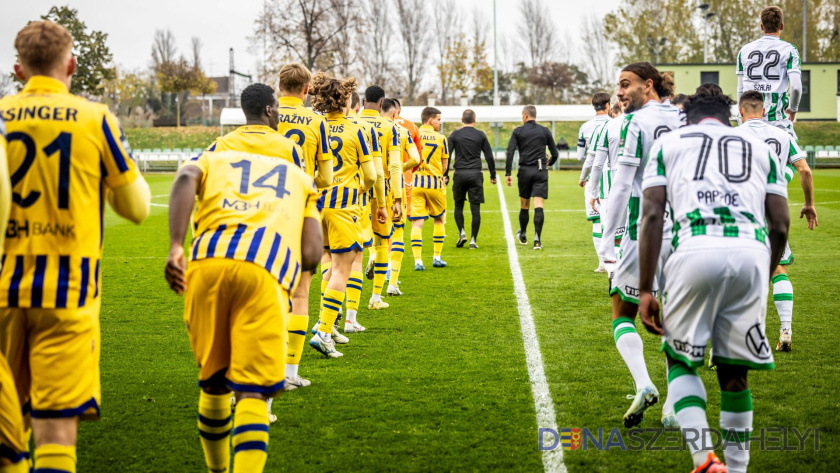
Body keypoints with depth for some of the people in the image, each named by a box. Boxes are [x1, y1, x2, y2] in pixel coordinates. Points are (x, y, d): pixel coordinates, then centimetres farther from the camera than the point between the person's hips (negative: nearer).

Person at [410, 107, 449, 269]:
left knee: (417, 223, -1)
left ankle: (418, 261, -7)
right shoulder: (441, 138, -1)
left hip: (415, 184, 1)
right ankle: (437, 257, 19)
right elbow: (444, 166, 4)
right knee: (439, 219, 17)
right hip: (435, 183, -1)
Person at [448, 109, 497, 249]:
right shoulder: (480, 135, 4)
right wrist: (493, 175, 14)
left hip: (459, 174, 0)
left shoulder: (455, 135, 3)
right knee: (475, 208, 2)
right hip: (475, 174, 0)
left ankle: (461, 232, -2)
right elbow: (489, 156, 5)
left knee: (458, 206, 16)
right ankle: (473, 240, -1)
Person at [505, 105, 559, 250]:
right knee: (539, 206, -7)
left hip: (525, 171, 0)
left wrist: (507, 174, -8)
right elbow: (555, 154, 9)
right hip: (541, 172, 0)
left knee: (524, 206, 16)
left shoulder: (518, 131, 2)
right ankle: (537, 239, -19)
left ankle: (523, 235, 34)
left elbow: (510, 152, -9)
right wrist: (549, 163, 31)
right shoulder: (545, 131, 6)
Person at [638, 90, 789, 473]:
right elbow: (780, 226, 19)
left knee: (680, 361, 15)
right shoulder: (759, 147, 28)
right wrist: (763, 277, 34)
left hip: (696, 249, -2)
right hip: (751, 253, 2)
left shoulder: (668, 143, 22)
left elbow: (652, 216, 9)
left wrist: (645, 290, 7)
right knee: (734, 373, 15)